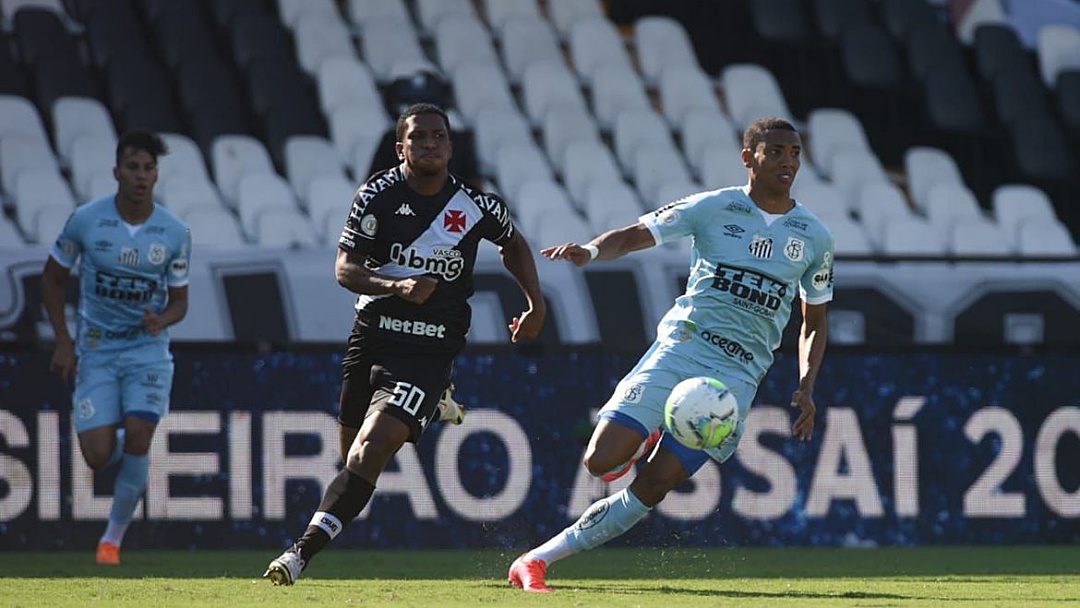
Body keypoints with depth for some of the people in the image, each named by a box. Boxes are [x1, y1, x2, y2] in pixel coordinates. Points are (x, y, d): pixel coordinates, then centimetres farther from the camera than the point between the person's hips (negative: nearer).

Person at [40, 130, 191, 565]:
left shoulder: (175, 233, -6)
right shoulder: (86, 220, -10)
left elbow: (179, 301, 4)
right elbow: (52, 278, 4)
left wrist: (162, 320, -20)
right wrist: (63, 341, -4)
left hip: (148, 348, 0)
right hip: (95, 350, 0)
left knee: (137, 441, -16)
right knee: (99, 458, -10)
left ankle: (114, 537, 3)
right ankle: (124, 444, 30)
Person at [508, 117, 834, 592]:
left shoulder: (814, 238, 9)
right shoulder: (713, 208, 2)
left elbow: (814, 323, 19)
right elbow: (632, 236, -1)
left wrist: (806, 387, 3)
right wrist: (592, 250, -23)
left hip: (738, 373, 1)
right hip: (681, 346, -1)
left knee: (653, 486, -10)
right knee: (601, 462, -15)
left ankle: (538, 560, -2)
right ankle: (642, 440, 21)